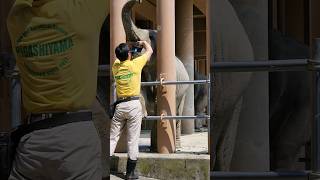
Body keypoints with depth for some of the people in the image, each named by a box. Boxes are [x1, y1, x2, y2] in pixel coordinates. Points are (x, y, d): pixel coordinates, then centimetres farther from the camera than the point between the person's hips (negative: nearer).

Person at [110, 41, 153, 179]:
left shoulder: (115, 67, 5)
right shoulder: (135, 64, -5)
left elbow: (119, 59, 32)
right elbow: (150, 51, 11)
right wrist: (143, 43, 29)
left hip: (119, 105, 4)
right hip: (133, 105, -4)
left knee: (112, 138, 8)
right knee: (133, 140, 1)